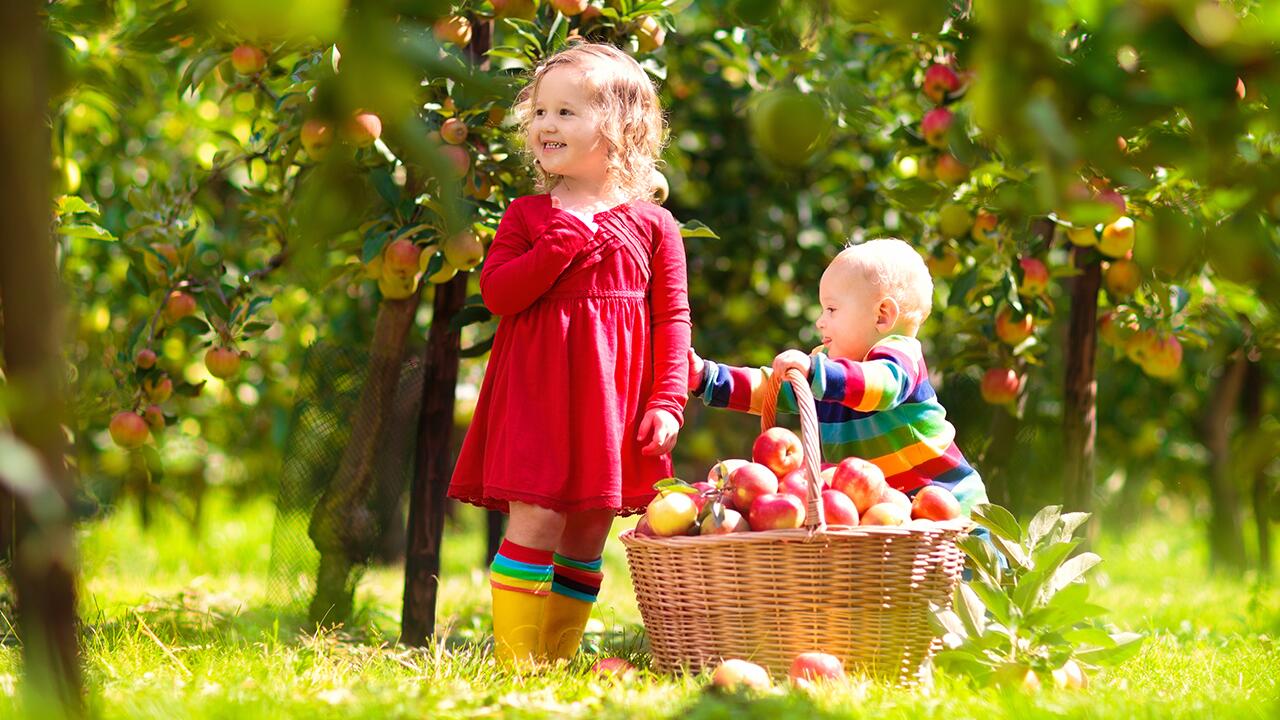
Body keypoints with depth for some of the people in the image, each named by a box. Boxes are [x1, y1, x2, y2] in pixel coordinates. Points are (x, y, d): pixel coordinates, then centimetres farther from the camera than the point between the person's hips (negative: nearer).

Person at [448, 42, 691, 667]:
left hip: (614, 399, 2)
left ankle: (559, 658, 18)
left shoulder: (653, 226, 5)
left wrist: (668, 402, -5)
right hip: (537, 393, -2)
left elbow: (673, 317, 4)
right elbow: (496, 293, -7)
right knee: (535, 522, -11)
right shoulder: (527, 215, 5)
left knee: (586, 540, 8)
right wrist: (561, 244, -16)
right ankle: (514, 659, -5)